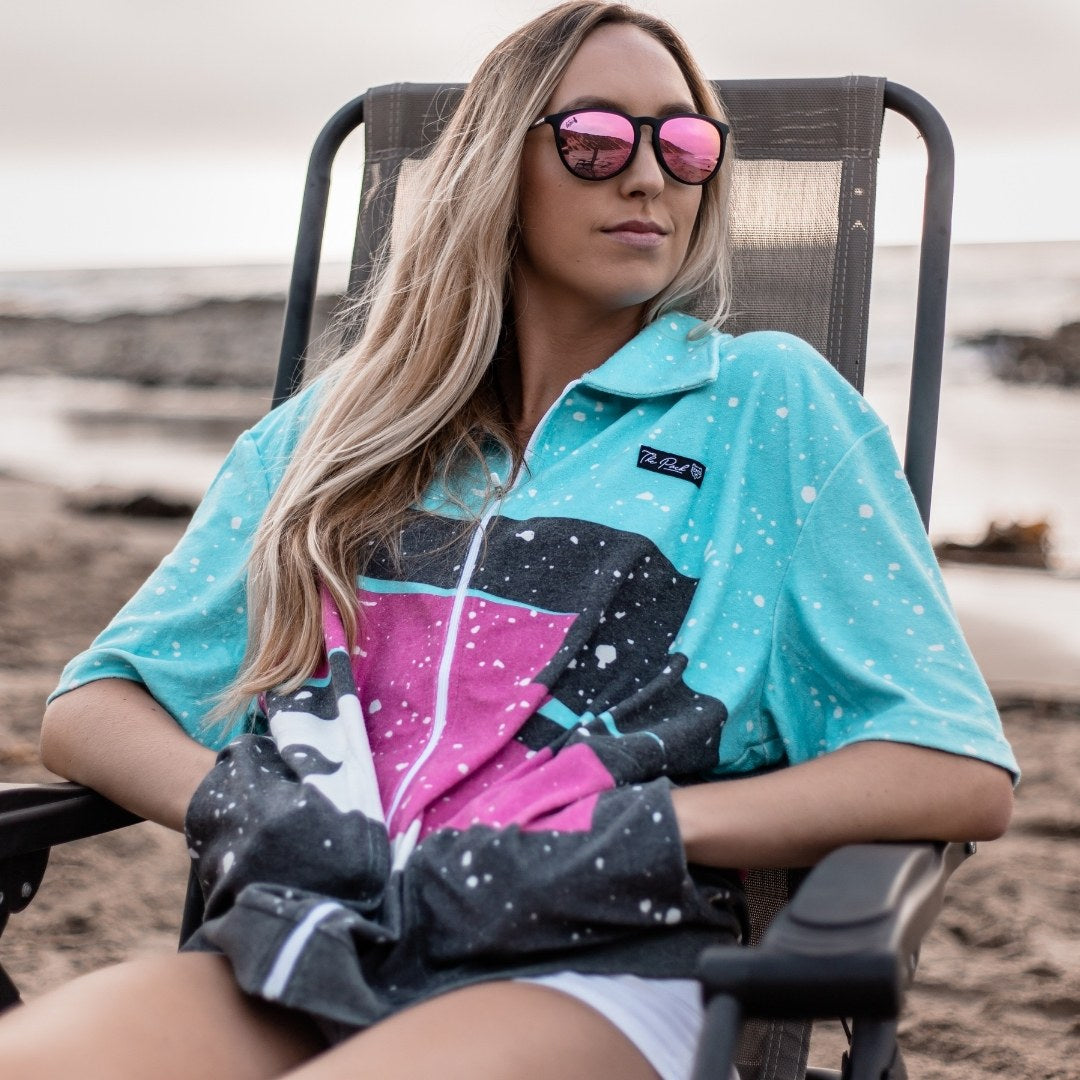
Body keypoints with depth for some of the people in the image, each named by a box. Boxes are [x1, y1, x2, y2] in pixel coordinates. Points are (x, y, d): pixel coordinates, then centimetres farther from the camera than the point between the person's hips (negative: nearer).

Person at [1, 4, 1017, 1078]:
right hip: (297, 949, 4)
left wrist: (631, 835, -11)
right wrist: (230, 804, -5)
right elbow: (90, 706, 18)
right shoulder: (335, 428, 18)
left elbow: (962, 775, 1)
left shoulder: (763, 403, 8)